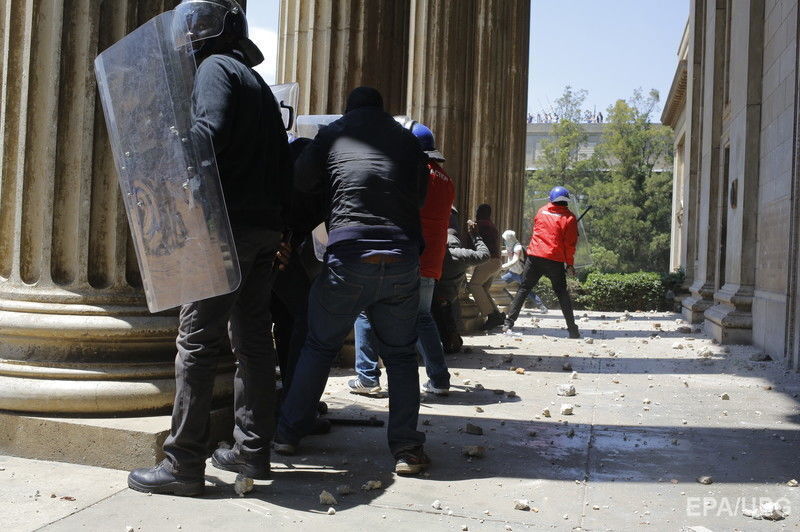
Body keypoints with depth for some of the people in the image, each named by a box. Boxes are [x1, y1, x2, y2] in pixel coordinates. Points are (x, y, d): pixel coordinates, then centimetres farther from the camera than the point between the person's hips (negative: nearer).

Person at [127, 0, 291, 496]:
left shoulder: (215, 68, 0)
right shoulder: (259, 85, 26)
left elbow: (210, 131, -21)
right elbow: (282, 163, 21)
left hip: (226, 222, -9)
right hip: (265, 227, 9)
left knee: (198, 339, -8)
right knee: (253, 338, 10)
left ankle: (184, 463, -6)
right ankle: (253, 450, 15)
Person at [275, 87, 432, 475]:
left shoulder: (334, 134, 9)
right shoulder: (407, 140, 14)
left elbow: (300, 183, 13)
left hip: (348, 257, -1)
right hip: (402, 259, 1)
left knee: (319, 346, 13)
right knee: (400, 355, 12)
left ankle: (289, 432, 20)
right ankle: (406, 448, 8)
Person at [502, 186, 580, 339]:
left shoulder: (541, 211, 8)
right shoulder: (569, 217, -1)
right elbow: (570, 243, -2)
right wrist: (570, 264, 6)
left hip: (535, 256, 2)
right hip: (555, 260, -1)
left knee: (523, 289, 6)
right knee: (562, 293, 10)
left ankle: (508, 323, -3)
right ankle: (572, 329, 10)